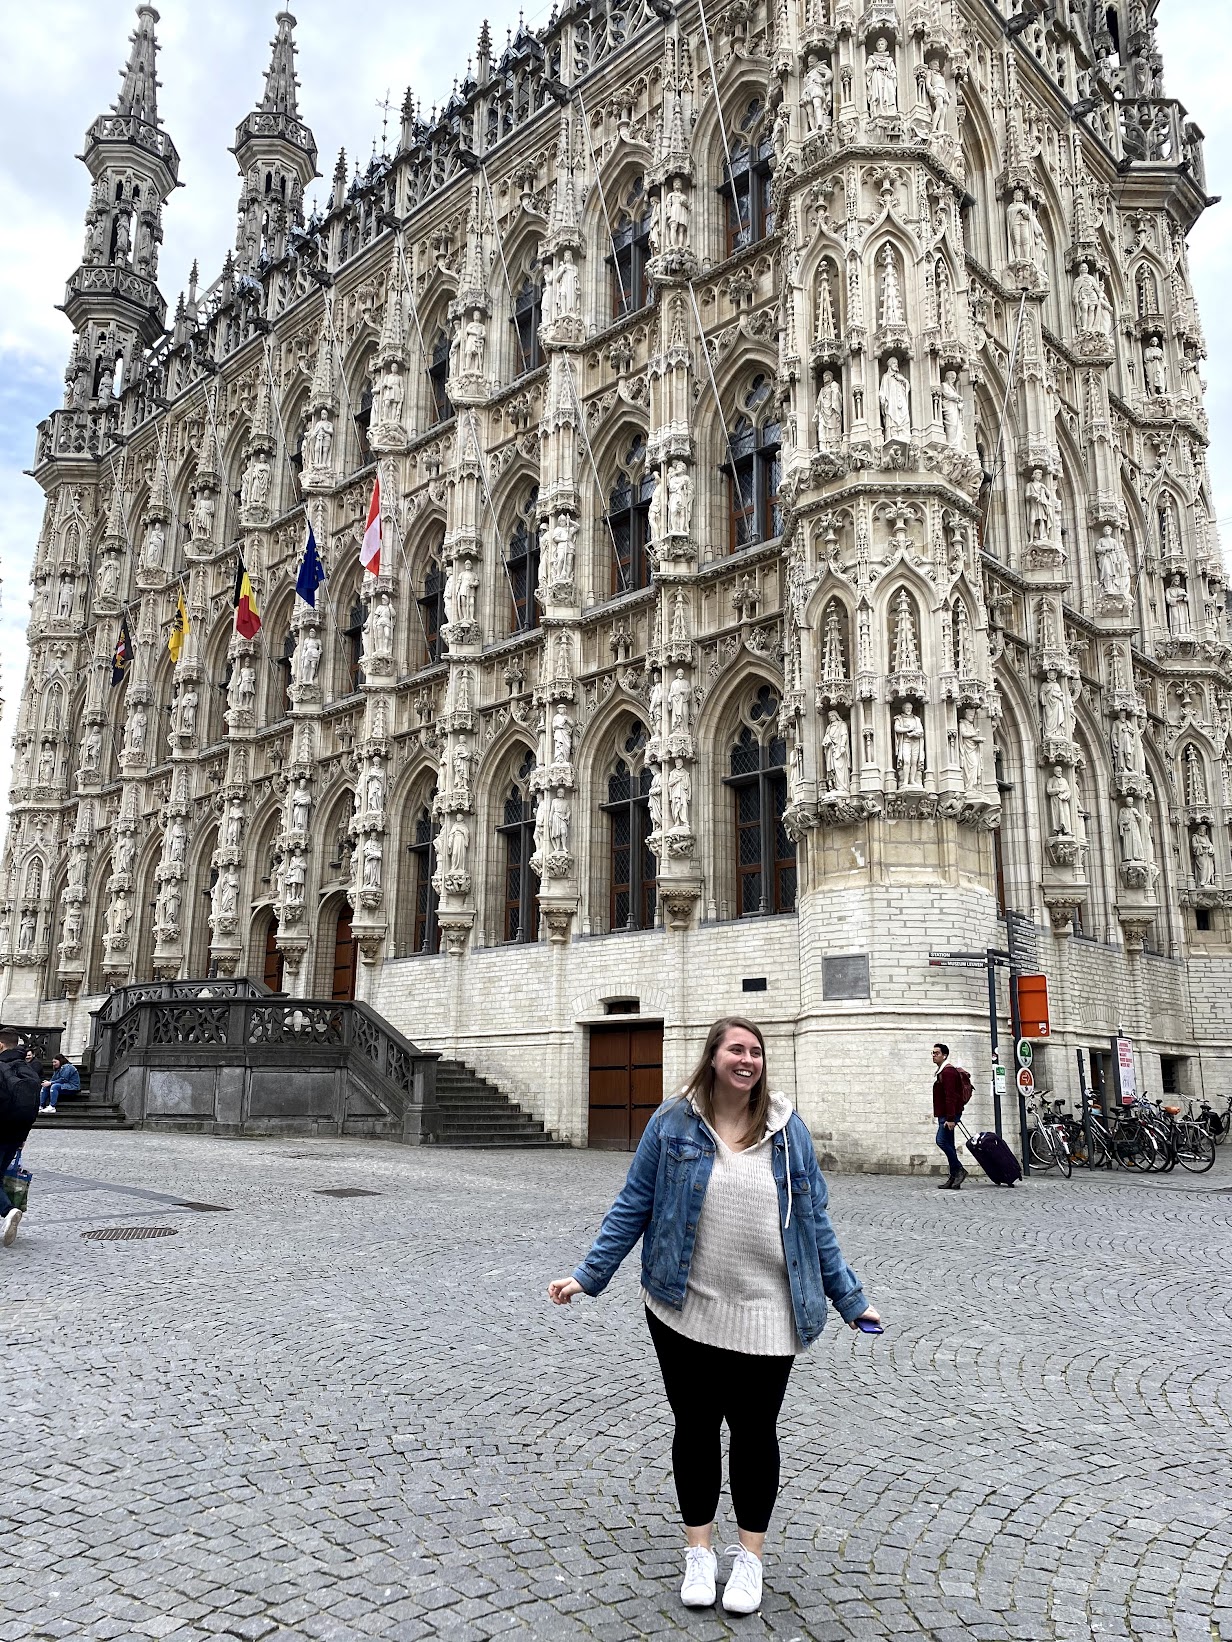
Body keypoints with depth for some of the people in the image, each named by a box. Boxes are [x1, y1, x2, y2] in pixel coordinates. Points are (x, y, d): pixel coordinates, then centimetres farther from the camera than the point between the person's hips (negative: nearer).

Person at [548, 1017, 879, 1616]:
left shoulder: (787, 1130, -1)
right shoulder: (672, 1124, -6)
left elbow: (814, 1222, 6)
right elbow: (633, 1207, 0)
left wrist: (849, 1297, 7)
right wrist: (588, 1275, -3)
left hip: (766, 1319, 1)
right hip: (686, 1315, 0)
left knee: (755, 1433, 12)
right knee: (695, 1429, 13)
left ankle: (750, 1556, 34)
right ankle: (698, 1550, 36)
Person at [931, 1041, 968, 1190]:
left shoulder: (948, 1072, -13)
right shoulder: (941, 1072, 20)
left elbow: (950, 1097, -21)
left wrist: (950, 1118, -26)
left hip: (949, 1115, -10)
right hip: (944, 1115, 10)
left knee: (941, 1140, -17)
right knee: (948, 1144, 7)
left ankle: (959, 1170, -8)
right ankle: (954, 1179, 8)